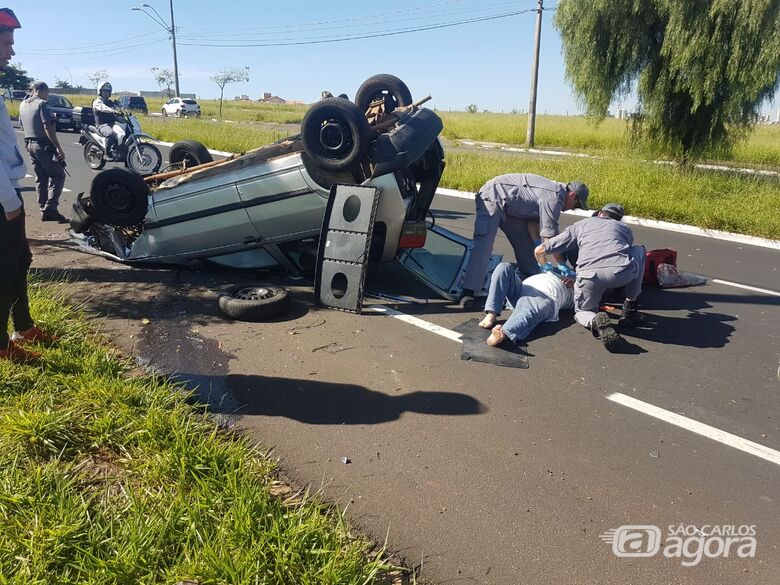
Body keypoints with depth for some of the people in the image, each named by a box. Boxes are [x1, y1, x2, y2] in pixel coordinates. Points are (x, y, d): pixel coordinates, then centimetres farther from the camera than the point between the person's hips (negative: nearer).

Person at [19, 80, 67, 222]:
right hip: (44, 145, -8)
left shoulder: (23, 105, 14)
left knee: (41, 178, 12)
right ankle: (50, 208, -14)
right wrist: (59, 148, -21)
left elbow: (22, 125, 21)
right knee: (58, 175, -4)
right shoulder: (41, 104, -12)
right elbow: (48, 127, -20)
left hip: (30, 144, 8)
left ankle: (44, 210, 11)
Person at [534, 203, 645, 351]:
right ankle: (630, 309, 30)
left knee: (582, 311, 29)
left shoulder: (580, 225, 29)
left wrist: (545, 266, 48)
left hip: (590, 276, 0)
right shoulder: (625, 228, 33)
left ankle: (595, 320, -9)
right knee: (639, 251, 34)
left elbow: (539, 251, 25)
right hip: (622, 272, 0)